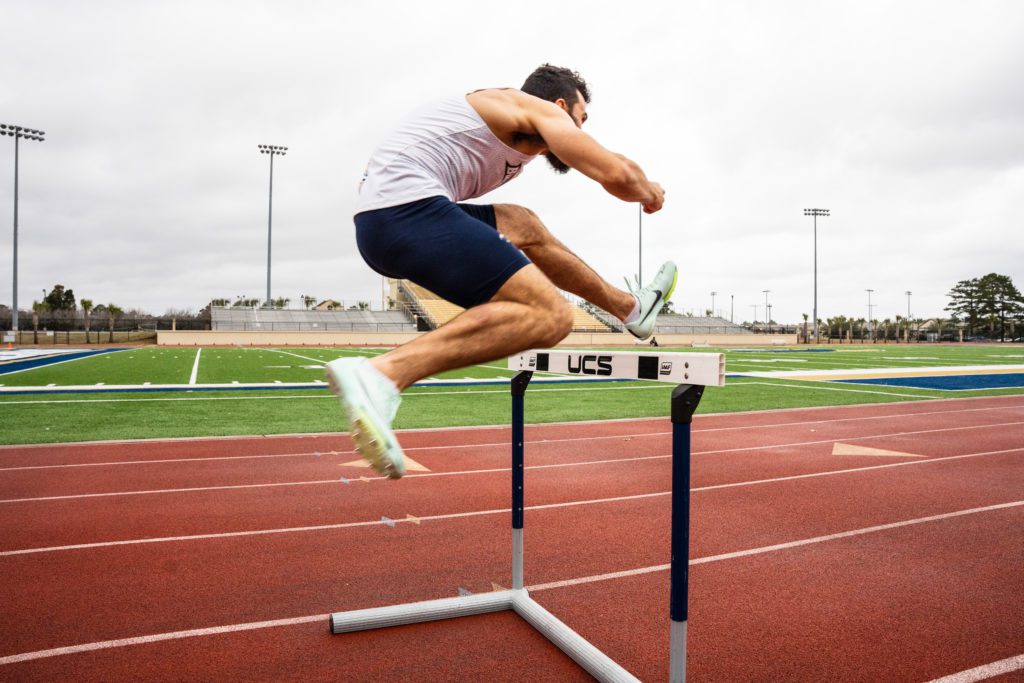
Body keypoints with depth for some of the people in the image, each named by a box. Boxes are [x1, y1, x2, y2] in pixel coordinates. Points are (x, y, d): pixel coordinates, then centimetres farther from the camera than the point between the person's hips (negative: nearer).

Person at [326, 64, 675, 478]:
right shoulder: (540, 108, 6)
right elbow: (617, 174, -4)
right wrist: (649, 192, 17)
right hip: (409, 208, -10)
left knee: (524, 227, 26)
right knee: (550, 316, -17)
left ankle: (630, 307, 37)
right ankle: (383, 374, -30)